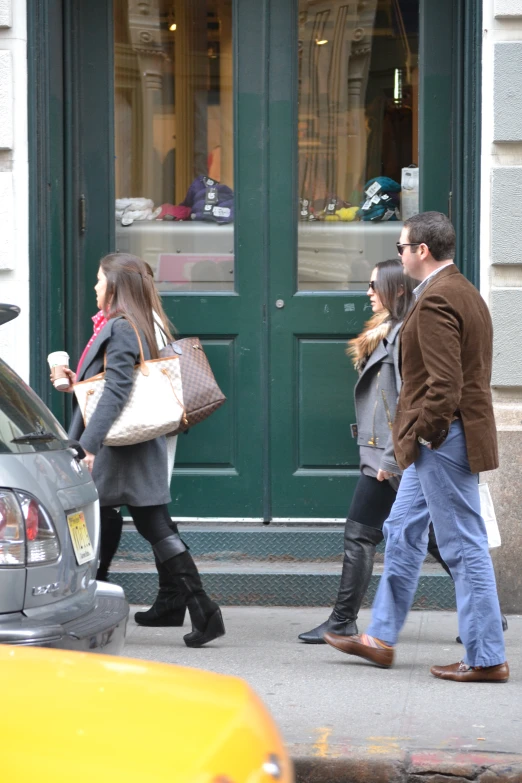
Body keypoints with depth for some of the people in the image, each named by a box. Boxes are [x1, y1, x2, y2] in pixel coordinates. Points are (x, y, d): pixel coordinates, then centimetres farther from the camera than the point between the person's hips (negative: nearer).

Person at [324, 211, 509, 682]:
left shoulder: (436, 300, -18)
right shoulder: (464, 292, 15)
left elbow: (445, 381, -26)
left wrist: (426, 431, -15)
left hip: (443, 441, -11)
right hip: (438, 442, 11)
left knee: (464, 547, -6)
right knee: (403, 533, 18)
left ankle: (486, 659, -1)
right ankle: (381, 639, 27)